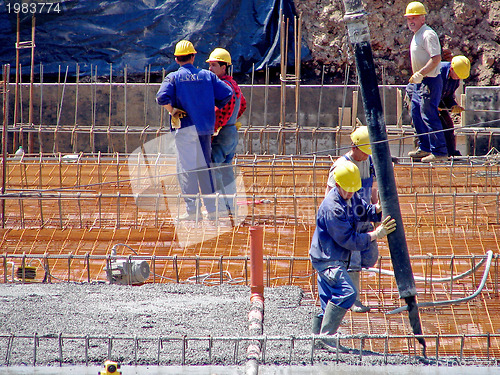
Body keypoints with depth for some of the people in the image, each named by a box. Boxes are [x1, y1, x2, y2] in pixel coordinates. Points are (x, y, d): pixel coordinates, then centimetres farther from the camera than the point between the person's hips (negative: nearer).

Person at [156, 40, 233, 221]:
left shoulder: (173, 77, -2)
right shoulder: (207, 76, 7)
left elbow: (162, 97, -19)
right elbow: (227, 94, 0)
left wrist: (173, 111, -4)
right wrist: (213, 109, 13)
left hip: (185, 127, -4)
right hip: (206, 127, 4)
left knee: (187, 169, -2)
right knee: (204, 168, 12)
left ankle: (192, 210, -7)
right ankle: (212, 209, 12)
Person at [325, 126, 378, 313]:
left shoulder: (370, 162, 5)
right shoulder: (341, 166, -15)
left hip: (365, 218, 7)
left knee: (370, 256, 6)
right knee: (353, 261, -8)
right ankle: (354, 300, -1)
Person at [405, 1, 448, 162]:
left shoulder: (428, 35, -16)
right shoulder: (416, 35, 16)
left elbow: (436, 58, -25)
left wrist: (420, 74, -27)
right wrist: (415, 78, 21)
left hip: (429, 82, -11)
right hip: (419, 83, 11)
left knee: (429, 116, -12)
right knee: (417, 115, 16)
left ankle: (439, 152, -10)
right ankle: (425, 148, 26)